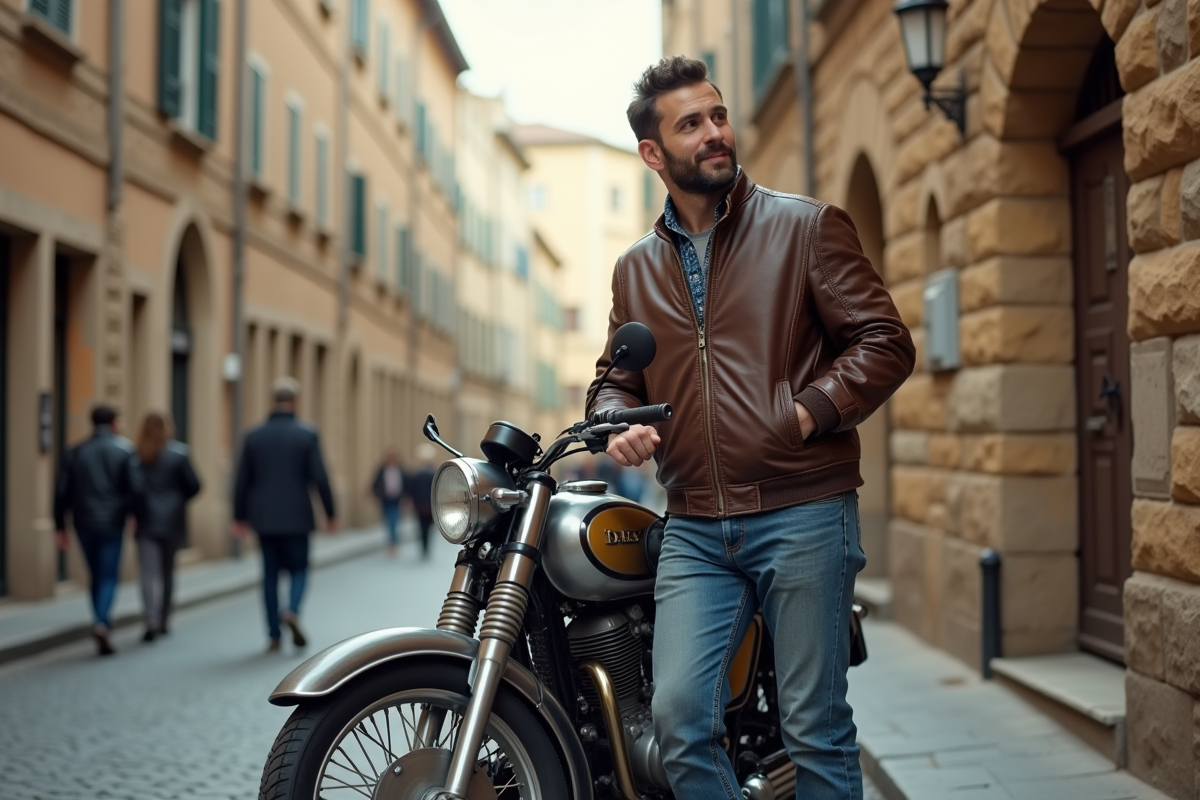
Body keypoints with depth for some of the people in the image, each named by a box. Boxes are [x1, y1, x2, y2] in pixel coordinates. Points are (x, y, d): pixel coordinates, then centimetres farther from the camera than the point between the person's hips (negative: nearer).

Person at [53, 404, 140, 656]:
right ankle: (101, 622, -21)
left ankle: (102, 621, 21)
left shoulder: (75, 453, 5)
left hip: (84, 524, 3)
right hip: (112, 523, -3)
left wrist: (60, 526, 6)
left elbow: (62, 491, 1)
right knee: (109, 576, 0)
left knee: (95, 575, 17)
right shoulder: (124, 451, -4)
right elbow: (134, 488, -10)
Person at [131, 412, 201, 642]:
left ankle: (152, 621, -17)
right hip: (172, 520, 1)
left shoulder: (135, 456, -4)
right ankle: (163, 620, 22)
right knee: (167, 571, 16)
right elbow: (193, 486, -4)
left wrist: (135, 512, 1)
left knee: (149, 573, -3)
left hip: (146, 521, -1)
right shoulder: (179, 453, -3)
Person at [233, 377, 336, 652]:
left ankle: (274, 637, 10)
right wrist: (330, 514, 0)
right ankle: (292, 611, -16)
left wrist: (240, 517, 12)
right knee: (298, 569, 11)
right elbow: (320, 478, -9)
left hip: (264, 518, 2)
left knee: (271, 574, 9)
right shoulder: (308, 435, -7)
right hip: (296, 517, -2)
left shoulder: (254, 436, 1)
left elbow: (242, 481, 3)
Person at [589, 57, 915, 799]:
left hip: (804, 515, -3)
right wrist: (618, 422, 2)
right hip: (694, 529, 4)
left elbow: (885, 342, -1)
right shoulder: (636, 269, 16)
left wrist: (808, 412, -14)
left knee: (816, 728, 3)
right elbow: (616, 376, 24)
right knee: (681, 717, -4)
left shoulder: (808, 226, 3)